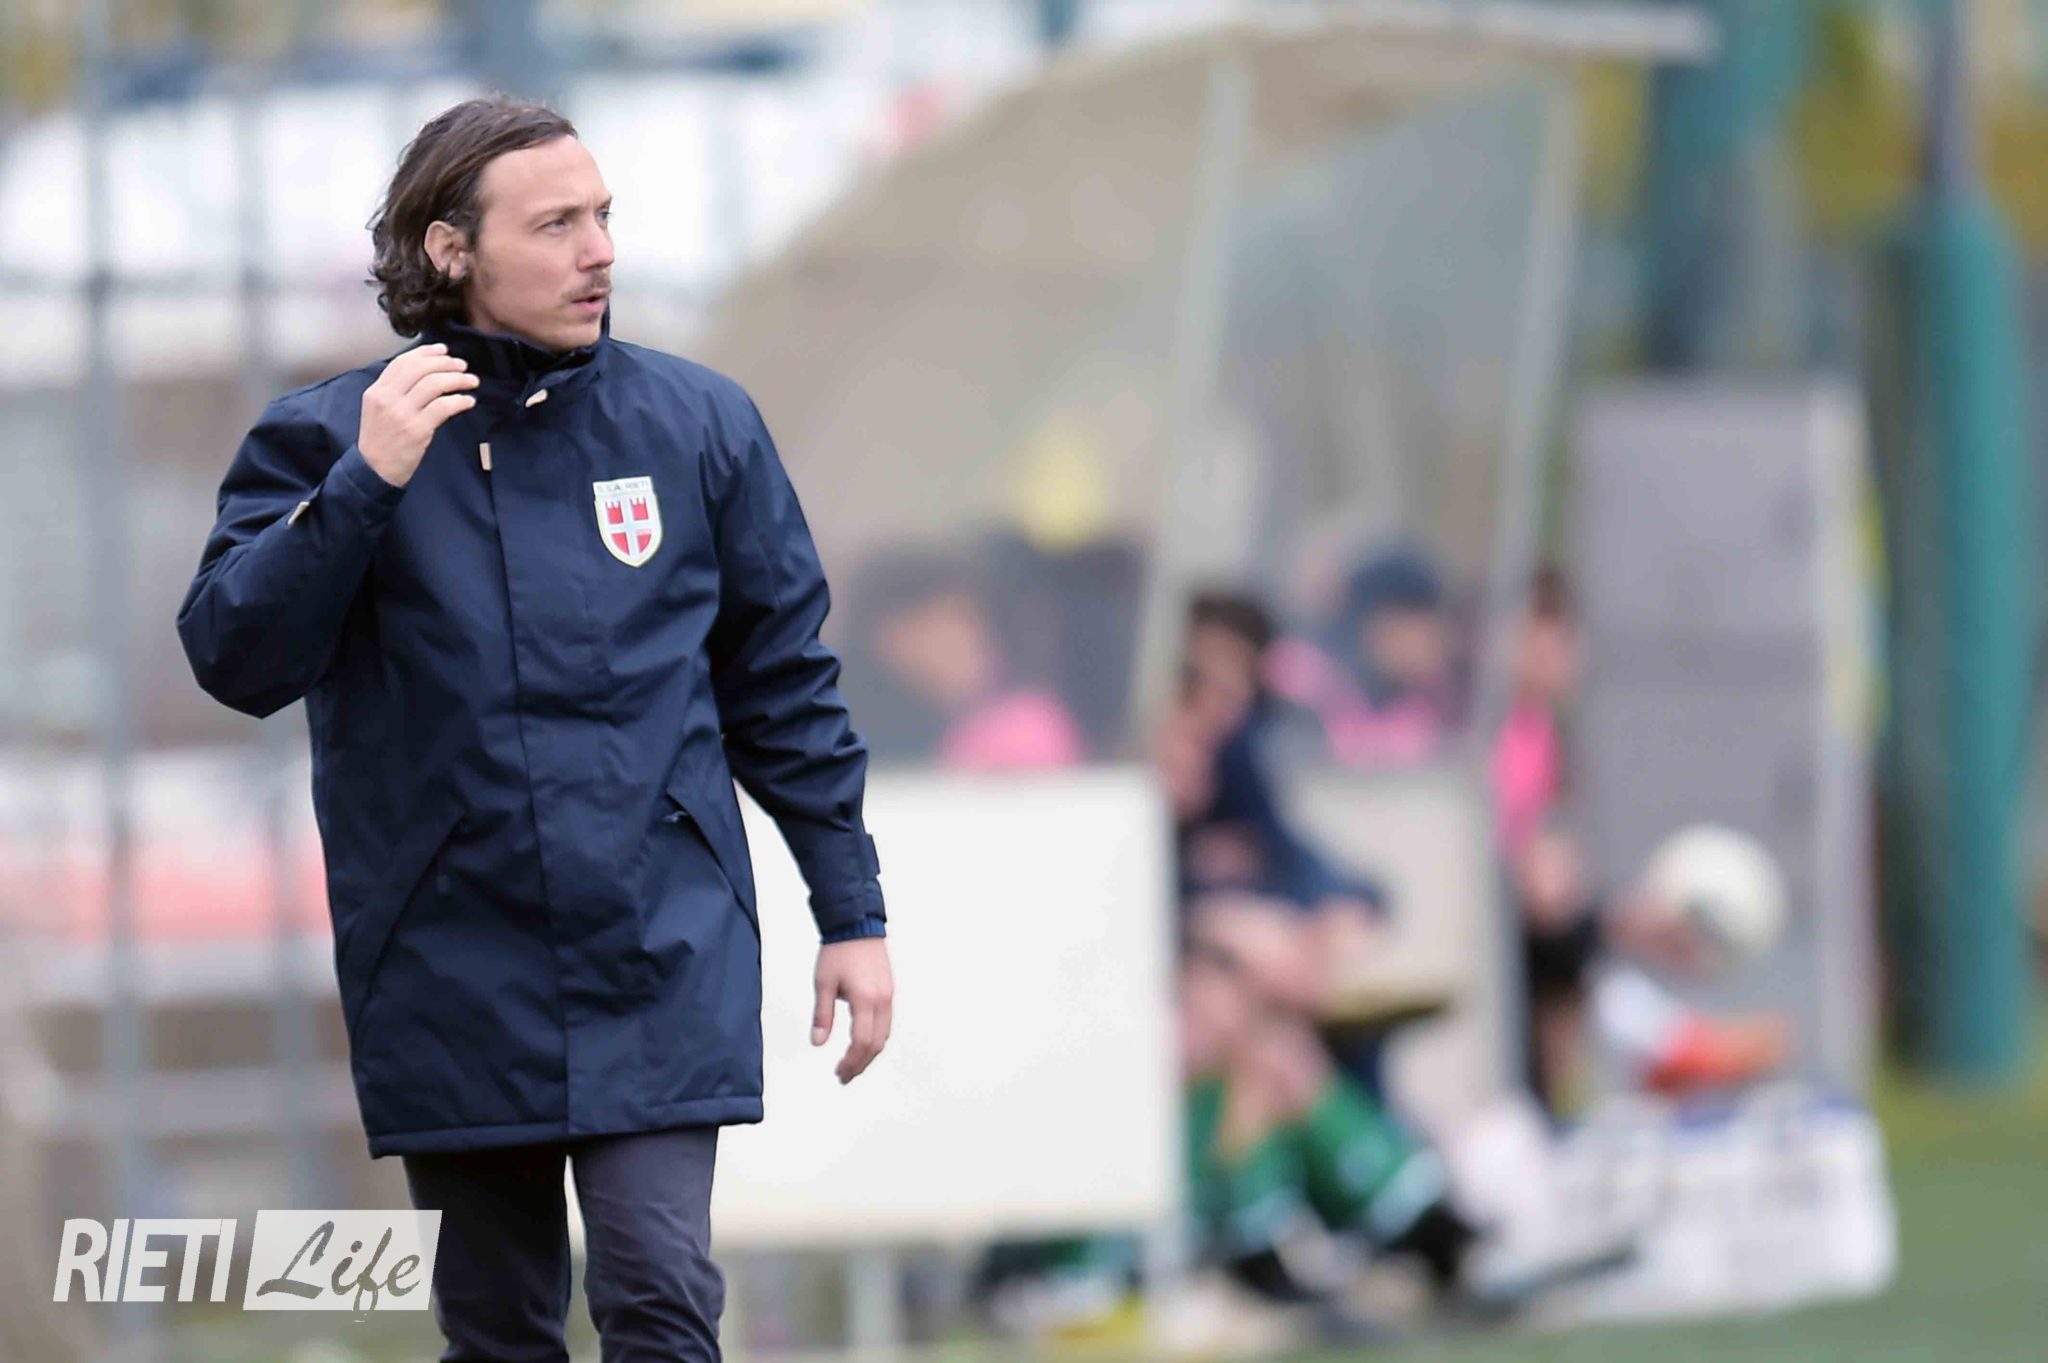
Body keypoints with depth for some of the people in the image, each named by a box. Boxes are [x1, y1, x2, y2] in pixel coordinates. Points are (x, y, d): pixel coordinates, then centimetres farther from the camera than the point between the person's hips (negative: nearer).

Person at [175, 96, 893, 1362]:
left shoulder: (699, 423, 4)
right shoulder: (326, 440, -1)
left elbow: (786, 682, 10)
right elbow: (238, 662, -11)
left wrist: (852, 913, 9)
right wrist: (365, 486, -22)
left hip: (662, 958, 0)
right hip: (455, 975, 0)